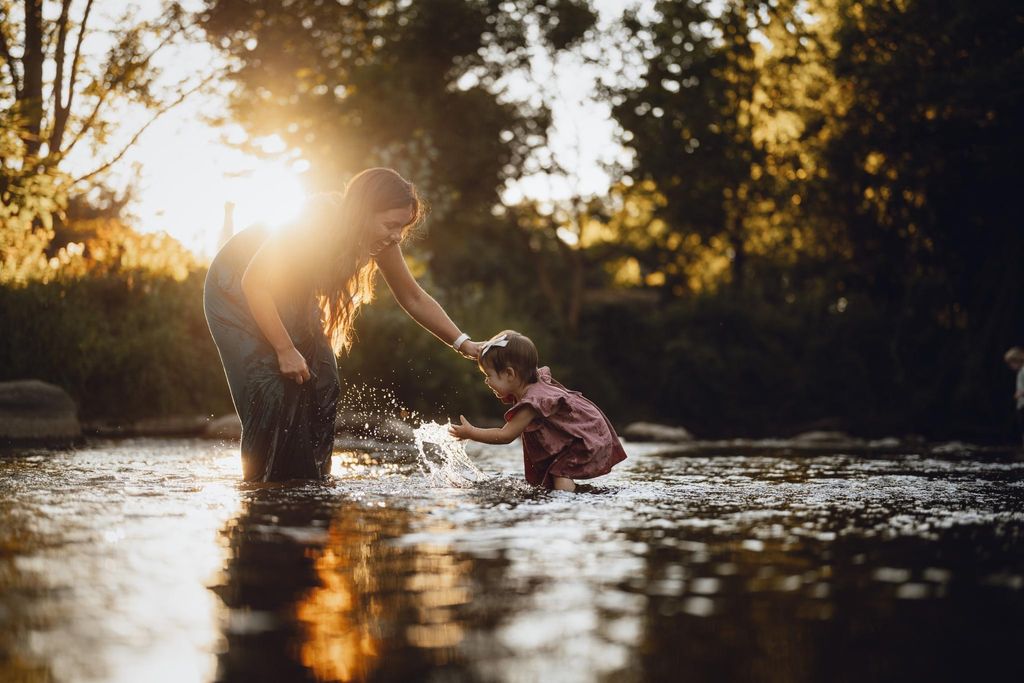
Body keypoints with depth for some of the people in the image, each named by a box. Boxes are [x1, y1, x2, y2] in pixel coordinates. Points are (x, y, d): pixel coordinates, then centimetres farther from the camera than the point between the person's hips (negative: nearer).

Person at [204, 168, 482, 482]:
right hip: (237, 289, -7)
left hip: (289, 296, 7)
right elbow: (254, 283, -32)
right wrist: (285, 349, -31)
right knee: (275, 391, -17)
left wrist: (463, 343, -12)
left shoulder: (381, 241, -16)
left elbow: (414, 298, -4)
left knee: (322, 385, -5)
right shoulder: (315, 221, -37)